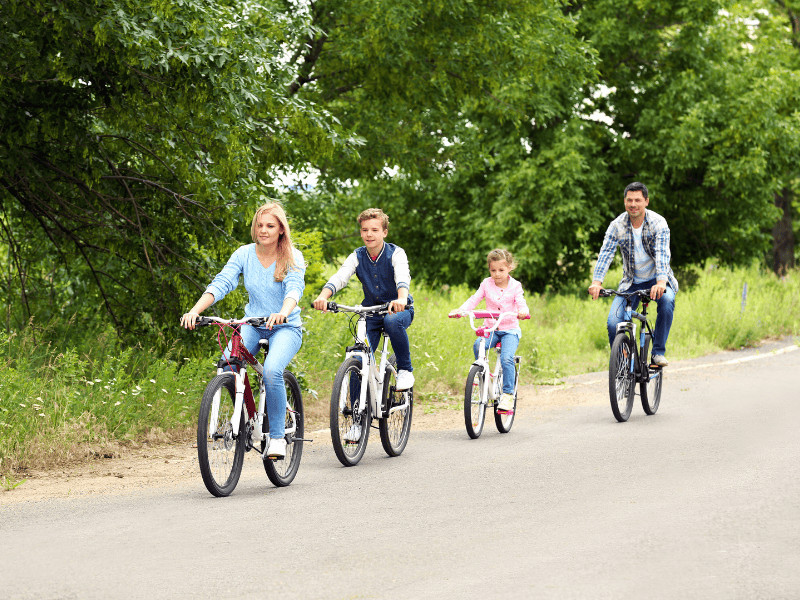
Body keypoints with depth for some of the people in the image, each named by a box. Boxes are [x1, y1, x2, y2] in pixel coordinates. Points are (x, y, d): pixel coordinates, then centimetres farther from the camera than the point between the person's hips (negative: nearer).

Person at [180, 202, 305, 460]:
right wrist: (195, 310, -28)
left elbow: (294, 288, -25)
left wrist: (283, 313, -47)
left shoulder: (292, 257, -8)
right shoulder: (244, 254, 0)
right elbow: (221, 283, -11)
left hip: (286, 327, -3)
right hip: (252, 324, 3)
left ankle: (277, 437, -19)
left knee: (272, 370, -32)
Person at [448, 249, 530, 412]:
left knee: (506, 358, -25)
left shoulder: (515, 286, 0)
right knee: (477, 345, -29)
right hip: (490, 328, 2)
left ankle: (507, 394, -18)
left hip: (510, 330, -2)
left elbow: (521, 303, -10)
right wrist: (461, 310, -20)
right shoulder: (487, 284, 5)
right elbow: (474, 299, -1)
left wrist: (523, 311, -36)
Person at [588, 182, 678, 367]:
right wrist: (596, 282, -36)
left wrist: (661, 282, -46)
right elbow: (605, 254, -19)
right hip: (631, 282, 2)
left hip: (657, 281, -2)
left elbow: (662, 254, -28)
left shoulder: (658, 223, -16)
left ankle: (658, 352, -22)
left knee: (667, 301, -35)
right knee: (613, 323, -18)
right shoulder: (617, 226, -10)